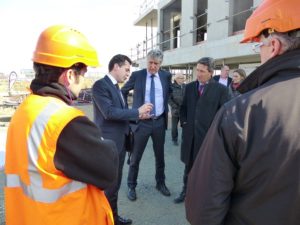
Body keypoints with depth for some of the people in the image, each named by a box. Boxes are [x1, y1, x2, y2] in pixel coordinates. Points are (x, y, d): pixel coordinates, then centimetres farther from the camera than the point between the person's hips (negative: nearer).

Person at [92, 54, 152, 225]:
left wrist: (138, 115, 1)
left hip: (119, 141, 9)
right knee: (107, 184, 4)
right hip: (109, 143, -9)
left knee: (115, 183, 19)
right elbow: (109, 112, -24)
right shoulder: (100, 85, -14)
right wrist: (137, 111, -19)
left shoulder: (116, 87, 14)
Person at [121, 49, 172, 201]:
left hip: (160, 121, 3)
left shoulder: (166, 76, 1)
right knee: (135, 157, 6)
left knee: (160, 155, 16)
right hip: (141, 121, -2)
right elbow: (123, 91, 8)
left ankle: (160, 183, 35)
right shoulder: (137, 75, -4)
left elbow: (171, 93, 18)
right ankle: (131, 186, 25)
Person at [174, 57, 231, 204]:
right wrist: (184, 122, 3)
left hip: (209, 134, -4)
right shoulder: (189, 87, 7)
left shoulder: (221, 89, -7)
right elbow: (183, 107, 15)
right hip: (190, 134, 4)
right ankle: (186, 191, 33)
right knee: (188, 164, 16)